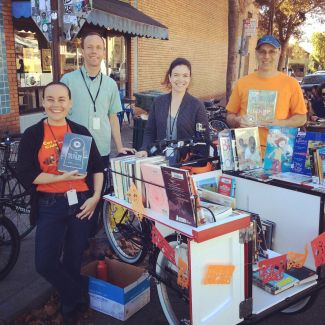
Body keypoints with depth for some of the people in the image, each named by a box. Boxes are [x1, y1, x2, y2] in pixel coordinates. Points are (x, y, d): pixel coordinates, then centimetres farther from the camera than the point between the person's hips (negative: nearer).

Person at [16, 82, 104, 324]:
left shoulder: (81, 132, 4)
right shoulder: (32, 135, -2)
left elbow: (98, 167, 9)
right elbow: (26, 175, -8)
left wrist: (96, 196, -4)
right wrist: (63, 177, -17)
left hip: (81, 202, 2)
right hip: (50, 206, -1)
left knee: (74, 259, 10)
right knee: (44, 263, -9)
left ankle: (71, 303, 37)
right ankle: (79, 294, 18)